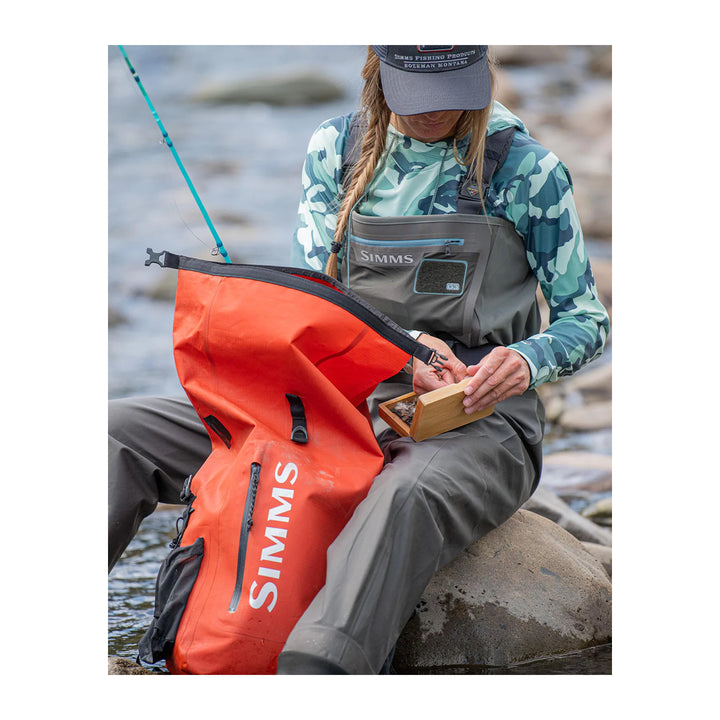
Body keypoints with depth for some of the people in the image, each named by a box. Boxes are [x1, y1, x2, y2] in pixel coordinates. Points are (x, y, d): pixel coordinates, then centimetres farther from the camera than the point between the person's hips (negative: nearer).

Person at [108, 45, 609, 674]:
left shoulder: (526, 169, -2)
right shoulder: (337, 149, 8)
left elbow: (587, 321, 4)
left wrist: (529, 358, -19)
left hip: (475, 422, -5)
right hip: (344, 409, 5)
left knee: (402, 498, -43)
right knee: (125, 431, -10)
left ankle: (314, 675, -64)